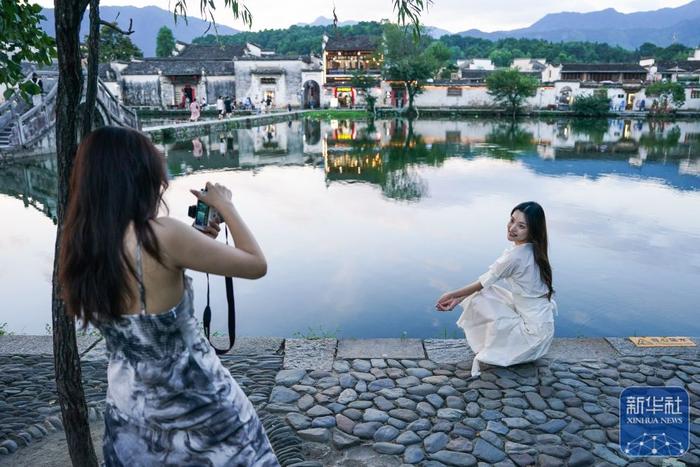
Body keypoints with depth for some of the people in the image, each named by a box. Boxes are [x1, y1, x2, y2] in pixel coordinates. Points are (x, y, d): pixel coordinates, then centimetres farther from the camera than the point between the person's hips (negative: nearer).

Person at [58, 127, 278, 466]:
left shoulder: (77, 246, -7)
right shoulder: (162, 235, -27)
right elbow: (256, 265, -17)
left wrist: (191, 247, 9)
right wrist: (225, 207, -5)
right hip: (195, 406, -6)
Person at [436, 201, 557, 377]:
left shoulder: (516, 256, -25)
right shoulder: (529, 249, 2)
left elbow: (482, 283, -11)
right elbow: (486, 282, 3)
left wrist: (451, 295, 3)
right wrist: (457, 299, 1)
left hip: (534, 331, -8)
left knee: (479, 300, -8)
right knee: (481, 293, 7)